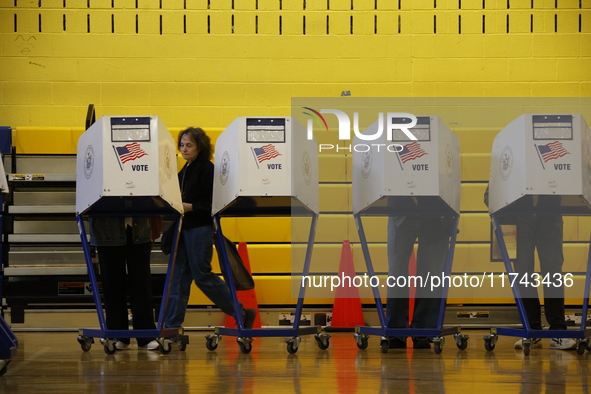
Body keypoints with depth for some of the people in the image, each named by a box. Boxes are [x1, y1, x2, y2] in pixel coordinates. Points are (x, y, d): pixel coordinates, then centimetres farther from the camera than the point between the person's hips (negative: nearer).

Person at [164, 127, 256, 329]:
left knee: (202, 274, -5)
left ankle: (242, 313, 6)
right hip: (183, 228, 8)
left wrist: (190, 207, -23)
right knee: (178, 276, 5)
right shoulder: (184, 171, 15)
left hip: (200, 228, -8)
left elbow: (212, 204, -15)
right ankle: (172, 324, 7)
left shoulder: (206, 169, -10)